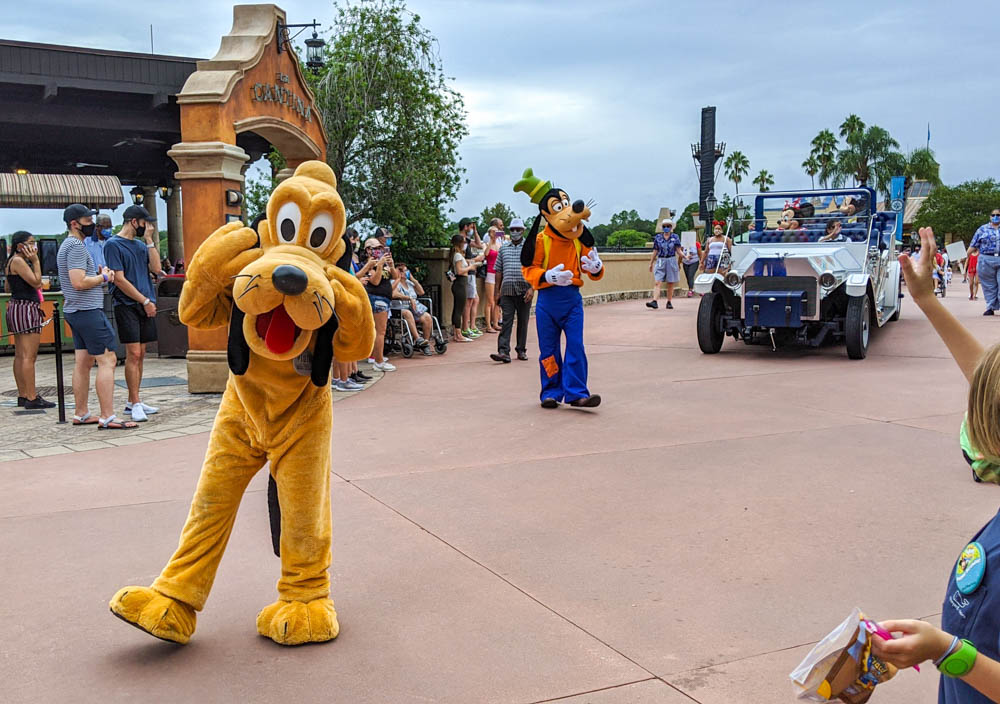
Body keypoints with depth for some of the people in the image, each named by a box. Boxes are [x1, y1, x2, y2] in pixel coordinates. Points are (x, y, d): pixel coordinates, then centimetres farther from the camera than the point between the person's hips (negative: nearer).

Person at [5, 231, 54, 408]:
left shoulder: (13, 261, 18)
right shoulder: (18, 261, -13)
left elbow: (8, 288, 21)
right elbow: (36, 282, -18)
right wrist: (35, 261, -11)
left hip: (16, 306, 11)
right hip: (25, 308, -11)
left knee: (20, 356, 11)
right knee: (29, 356, -11)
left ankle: (23, 395, 15)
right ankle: (32, 398, -12)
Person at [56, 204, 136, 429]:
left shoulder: (67, 245, 20)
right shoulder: (77, 246, -13)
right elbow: (79, 282, -23)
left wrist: (98, 274, 10)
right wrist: (104, 277, -8)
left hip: (75, 311, 11)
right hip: (88, 310, -11)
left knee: (83, 362, 12)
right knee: (107, 360, -12)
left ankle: (81, 414, 16)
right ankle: (107, 418, -15)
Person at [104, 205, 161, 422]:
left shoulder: (141, 245, 16)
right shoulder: (113, 245, -5)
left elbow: (156, 269, 4)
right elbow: (120, 280, -10)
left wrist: (149, 241, 2)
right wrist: (145, 301, -10)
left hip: (146, 306, 7)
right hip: (126, 305, -7)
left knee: (140, 355, 7)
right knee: (133, 354, -9)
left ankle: (133, 402, 14)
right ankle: (135, 404, -6)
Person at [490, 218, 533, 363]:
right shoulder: (504, 248, 13)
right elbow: (499, 271, 15)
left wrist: (532, 288, -12)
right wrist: (497, 291, 9)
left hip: (524, 291, -2)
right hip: (507, 291, 2)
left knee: (523, 322, 7)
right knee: (506, 321, -7)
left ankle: (521, 350, 17)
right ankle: (503, 351, -13)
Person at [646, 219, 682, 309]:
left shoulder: (675, 237, 4)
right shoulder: (658, 237, 7)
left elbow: (678, 250, 3)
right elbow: (655, 251, 11)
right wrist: (651, 263, 11)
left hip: (672, 261, 0)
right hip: (660, 261, 0)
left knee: (670, 284, 5)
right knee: (657, 282, -12)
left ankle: (669, 302, 14)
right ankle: (654, 301, -20)